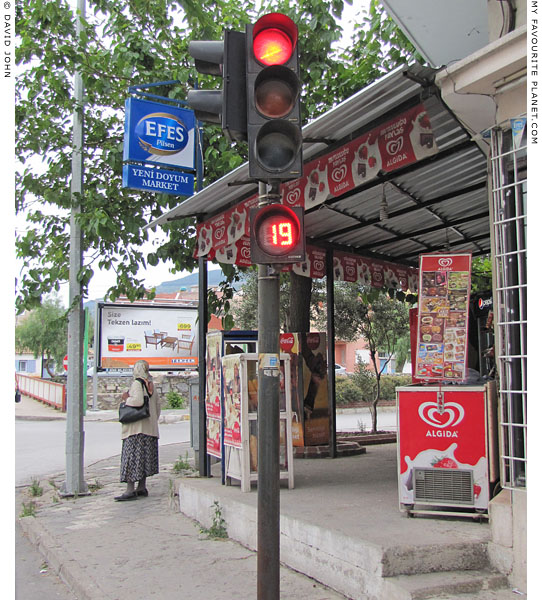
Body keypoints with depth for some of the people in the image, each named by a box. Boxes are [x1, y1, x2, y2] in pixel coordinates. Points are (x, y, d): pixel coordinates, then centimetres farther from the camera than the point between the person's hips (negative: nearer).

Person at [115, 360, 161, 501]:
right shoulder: (151, 385, 14)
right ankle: (142, 488, 17)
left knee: (131, 457, -9)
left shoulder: (137, 383, -9)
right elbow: (157, 406, 18)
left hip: (136, 427, -8)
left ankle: (130, 490, -14)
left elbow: (138, 401, -25)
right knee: (144, 458, 12)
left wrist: (127, 398, -7)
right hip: (150, 428, 8)